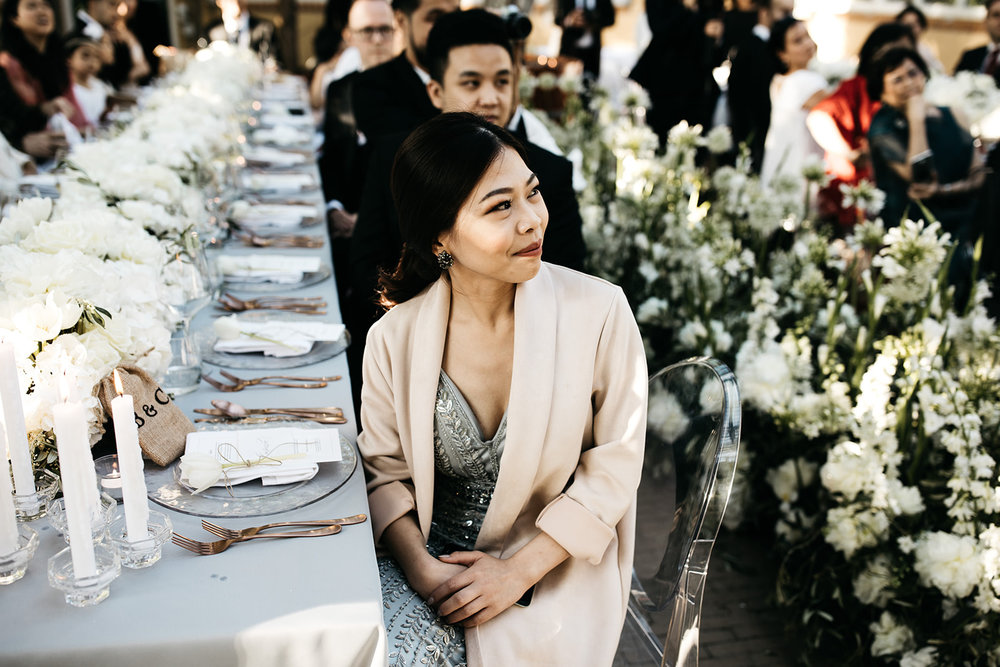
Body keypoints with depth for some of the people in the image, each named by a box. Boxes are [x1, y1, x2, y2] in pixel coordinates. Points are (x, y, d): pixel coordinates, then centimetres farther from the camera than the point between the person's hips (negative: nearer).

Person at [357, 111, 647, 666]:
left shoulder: (598, 312, -13)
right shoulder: (395, 337, -9)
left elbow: (613, 468, -7)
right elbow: (384, 466, 2)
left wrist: (519, 571, -13)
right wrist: (421, 566, -14)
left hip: (552, 563, -1)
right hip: (427, 551, 1)